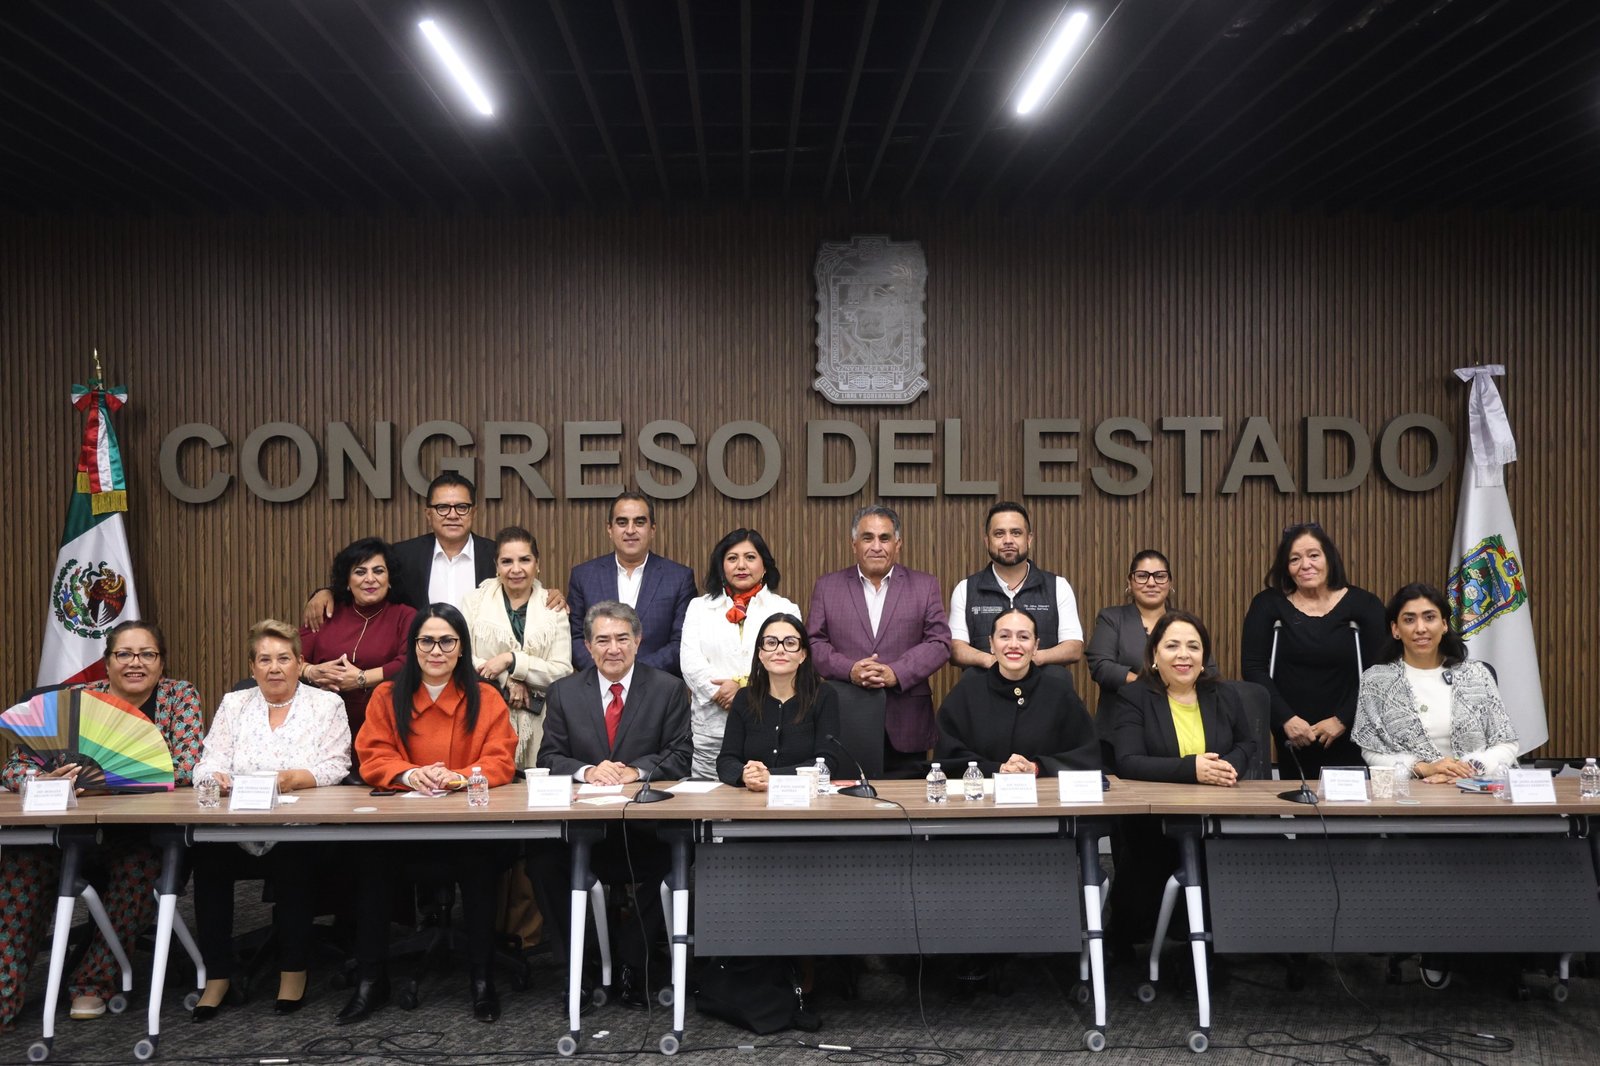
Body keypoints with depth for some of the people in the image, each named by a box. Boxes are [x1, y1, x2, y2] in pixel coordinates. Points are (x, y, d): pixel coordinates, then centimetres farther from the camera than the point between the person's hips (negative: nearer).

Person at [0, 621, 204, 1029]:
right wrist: (45, 779, -30)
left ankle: (95, 982, -13)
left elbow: (188, 766, -17)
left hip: (152, 833, -2)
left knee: (138, 862, -33)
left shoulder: (180, 696, -2)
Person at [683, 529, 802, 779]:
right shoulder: (699, 607, 16)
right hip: (710, 728, 1)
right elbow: (690, 660, 4)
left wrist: (744, 684, -14)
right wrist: (721, 693, -11)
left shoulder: (785, 609, 11)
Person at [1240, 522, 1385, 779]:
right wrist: (1286, 719, -14)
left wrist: (1342, 720, -12)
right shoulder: (1267, 605, 3)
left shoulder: (1364, 605, 2)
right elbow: (1253, 668, -4)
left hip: (1348, 740, 0)